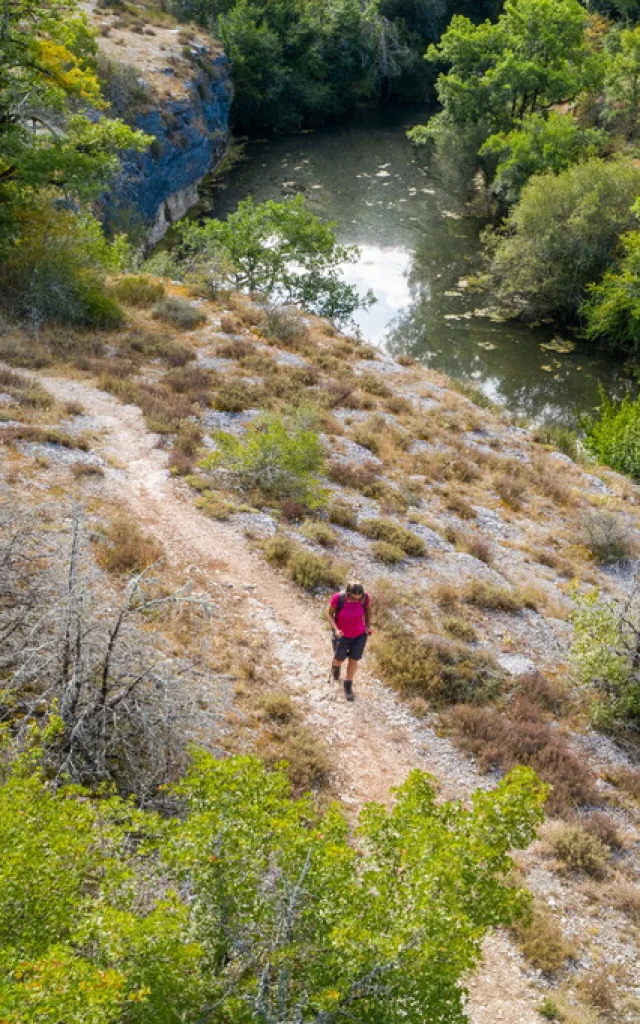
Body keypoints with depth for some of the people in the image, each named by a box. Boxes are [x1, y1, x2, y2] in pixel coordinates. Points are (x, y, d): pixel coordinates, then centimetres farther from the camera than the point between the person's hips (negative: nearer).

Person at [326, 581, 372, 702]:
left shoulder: (364, 597, -27)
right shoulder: (338, 598, -34)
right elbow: (329, 613, -16)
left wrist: (368, 626, 0)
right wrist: (335, 629, -29)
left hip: (359, 634, 1)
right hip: (342, 634, -1)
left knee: (353, 660, 15)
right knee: (339, 659, 22)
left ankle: (348, 685, 40)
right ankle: (336, 666, 60)